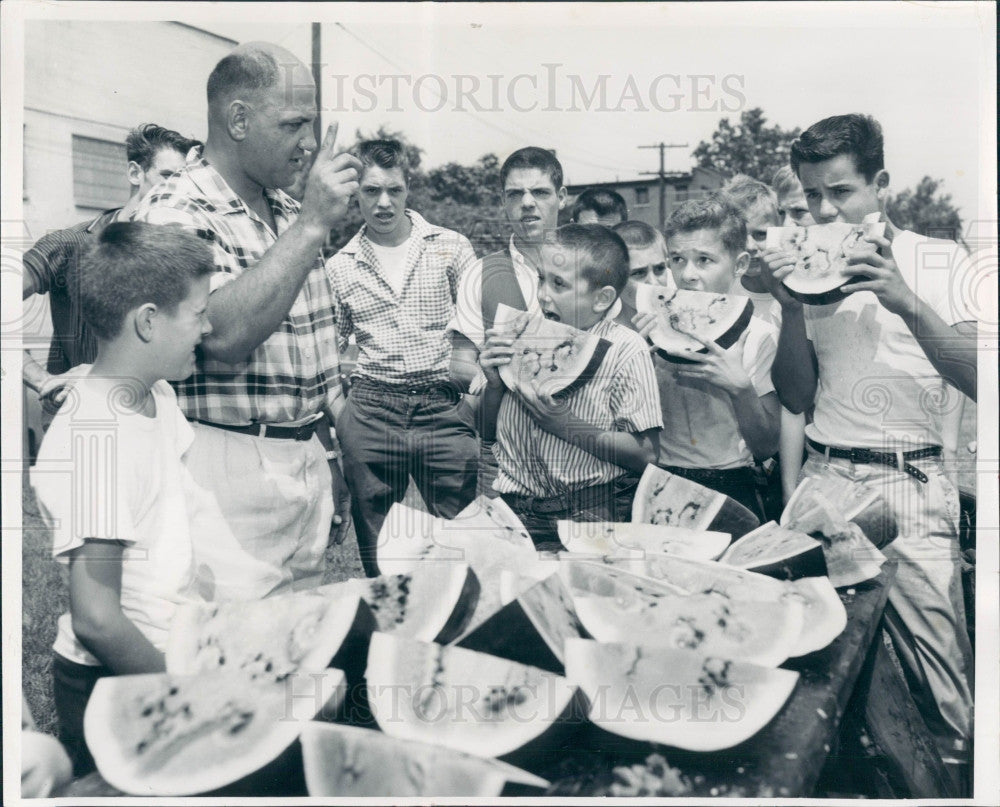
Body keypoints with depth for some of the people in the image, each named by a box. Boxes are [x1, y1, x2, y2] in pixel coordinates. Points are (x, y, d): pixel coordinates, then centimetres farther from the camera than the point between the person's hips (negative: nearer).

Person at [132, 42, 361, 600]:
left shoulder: (291, 214, 14)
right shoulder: (175, 212, -10)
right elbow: (225, 335, -27)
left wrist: (332, 458, 18)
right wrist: (312, 225, -23)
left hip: (308, 463, 7)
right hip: (233, 466, -7)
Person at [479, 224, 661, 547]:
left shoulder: (625, 349, -4)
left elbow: (646, 455, -10)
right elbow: (488, 430, 15)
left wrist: (565, 424, -16)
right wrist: (494, 385, -5)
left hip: (589, 512, -4)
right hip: (511, 504, 5)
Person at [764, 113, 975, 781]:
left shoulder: (940, 261, 2)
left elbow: (979, 382, -9)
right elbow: (798, 397, 8)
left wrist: (906, 302, -19)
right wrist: (793, 308, -5)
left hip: (910, 483, -2)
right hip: (823, 479, 3)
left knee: (937, 671, -6)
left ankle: (955, 769, 17)